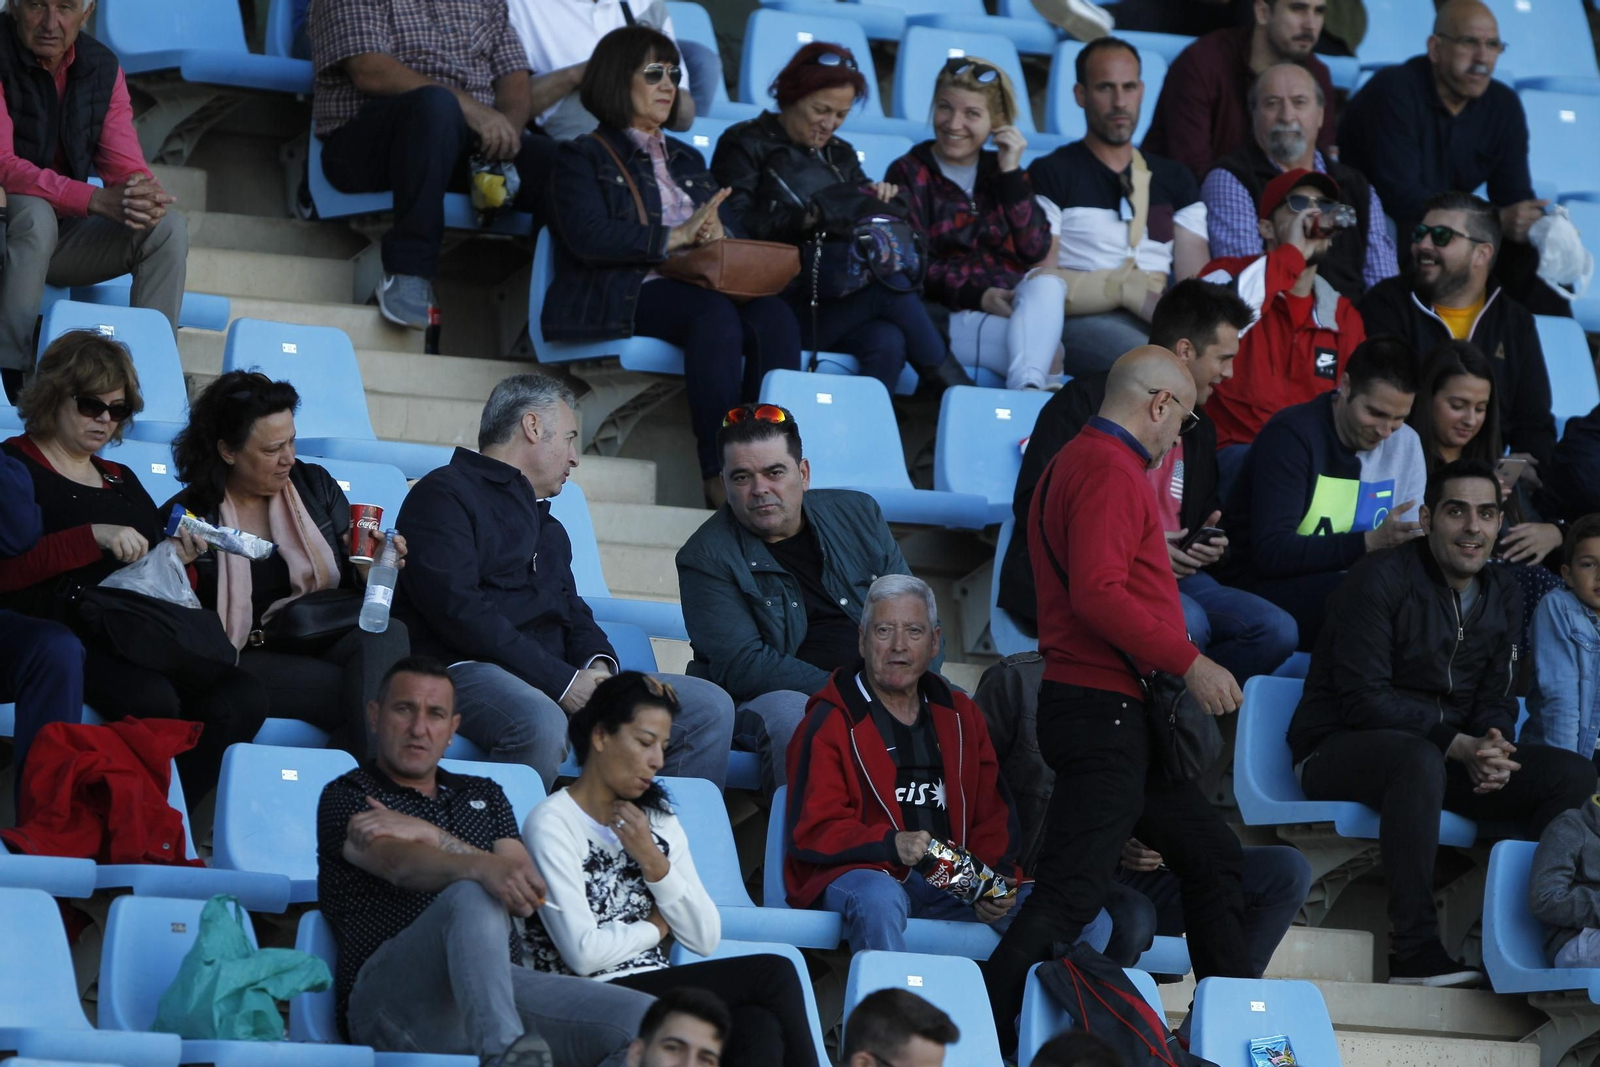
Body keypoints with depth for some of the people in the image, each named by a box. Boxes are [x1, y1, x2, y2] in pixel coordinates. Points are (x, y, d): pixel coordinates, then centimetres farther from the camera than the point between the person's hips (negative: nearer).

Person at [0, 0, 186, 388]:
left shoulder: (102, 66, 1)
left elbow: (127, 167, -2)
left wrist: (146, 197, -28)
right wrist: (95, 200, -36)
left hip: (62, 235, 6)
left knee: (168, 229, -14)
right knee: (34, 213, -37)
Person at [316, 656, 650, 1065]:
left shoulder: (483, 796, 28)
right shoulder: (347, 797, 11)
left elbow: (530, 895, 9)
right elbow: (401, 864, -13)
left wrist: (431, 835, -5)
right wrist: (484, 868, -35)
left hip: (500, 985, 5)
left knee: (640, 1018, -21)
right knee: (473, 897, -38)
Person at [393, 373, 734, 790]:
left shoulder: (548, 527, 31)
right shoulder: (444, 494, 2)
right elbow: (457, 608, -11)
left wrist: (596, 664, 0)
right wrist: (562, 681, -15)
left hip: (556, 676, 8)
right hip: (469, 670, -8)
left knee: (709, 707, -3)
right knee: (542, 726, -42)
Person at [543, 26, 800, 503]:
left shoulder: (687, 160, 31)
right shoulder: (582, 156, 10)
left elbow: (732, 228, 22)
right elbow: (588, 237, -8)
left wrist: (718, 233, -5)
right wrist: (675, 237, -13)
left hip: (698, 288, 6)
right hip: (625, 295, -6)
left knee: (775, 316, -27)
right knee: (715, 314, -36)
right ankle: (719, 473, -41)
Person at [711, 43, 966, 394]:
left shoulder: (839, 154, 26)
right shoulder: (745, 144, 6)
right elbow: (737, 225, -9)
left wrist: (881, 200, -3)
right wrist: (804, 218, -23)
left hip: (840, 297, 6)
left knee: (886, 342, -31)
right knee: (891, 285, -27)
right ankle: (955, 389, -18)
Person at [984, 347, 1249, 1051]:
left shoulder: (1075, 463, 20)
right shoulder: (1111, 471, -14)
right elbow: (1098, 595, -24)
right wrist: (1188, 661, -20)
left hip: (1116, 715, 11)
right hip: (1106, 709, -11)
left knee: (1211, 854, 17)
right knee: (1071, 890, -14)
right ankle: (987, 1030, -18)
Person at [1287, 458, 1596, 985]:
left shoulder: (1504, 597, 11)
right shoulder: (1380, 580, -12)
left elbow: (1495, 702, 9)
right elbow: (1363, 700, -19)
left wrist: (1492, 749, -17)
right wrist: (1458, 746, -27)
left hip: (1445, 752, 7)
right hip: (1337, 748, -7)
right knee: (1420, 759, -43)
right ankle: (1415, 951, -43)